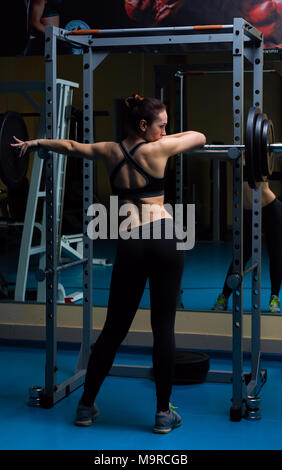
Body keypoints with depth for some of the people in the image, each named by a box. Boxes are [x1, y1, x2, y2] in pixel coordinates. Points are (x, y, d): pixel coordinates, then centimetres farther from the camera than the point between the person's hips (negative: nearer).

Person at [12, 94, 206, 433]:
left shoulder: (109, 151, 11)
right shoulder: (158, 149, 0)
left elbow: (69, 146, 27)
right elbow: (199, 137, 15)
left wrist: (35, 142, 43)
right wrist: (166, 138, 31)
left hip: (130, 244, 3)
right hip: (164, 240, -3)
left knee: (114, 328, 13)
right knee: (163, 328, 2)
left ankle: (86, 406, 21)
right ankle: (164, 413, 8)